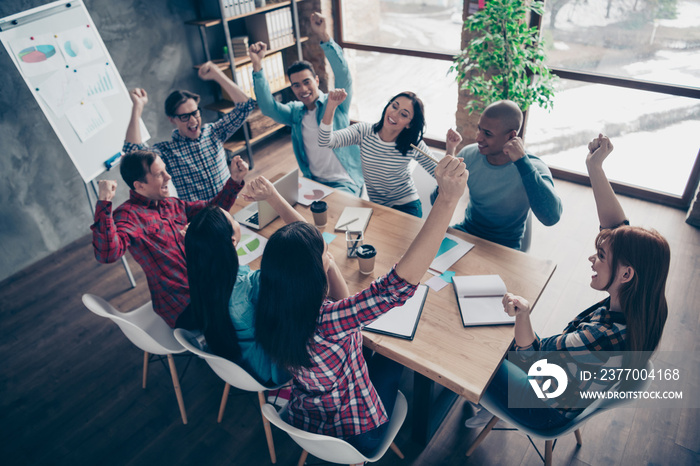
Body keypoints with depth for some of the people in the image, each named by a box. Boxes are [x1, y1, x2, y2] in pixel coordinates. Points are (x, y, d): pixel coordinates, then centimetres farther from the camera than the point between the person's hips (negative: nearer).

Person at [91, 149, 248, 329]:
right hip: (183, 306, -8)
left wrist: (235, 180, 10)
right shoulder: (128, 215, -11)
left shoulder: (173, 204, 12)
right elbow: (107, 254, -29)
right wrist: (104, 203, -34)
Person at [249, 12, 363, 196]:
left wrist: (324, 36, -34)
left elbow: (343, 75, -23)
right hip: (313, 180, 5)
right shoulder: (295, 112, 7)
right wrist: (257, 65, -17)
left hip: (345, 182, -4)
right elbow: (268, 106, -8)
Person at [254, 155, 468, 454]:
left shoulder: (272, 314, -18)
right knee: (393, 355, 20)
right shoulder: (324, 322, -41)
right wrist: (448, 199, -54)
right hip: (356, 435, -5)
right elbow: (398, 285, -51)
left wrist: (328, 264, -18)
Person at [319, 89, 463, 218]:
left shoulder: (414, 145, -10)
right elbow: (324, 141, -22)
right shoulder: (364, 132, -10)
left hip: (407, 207, -2)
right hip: (374, 207, 2)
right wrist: (331, 106, -34)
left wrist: (450, 149, -21)